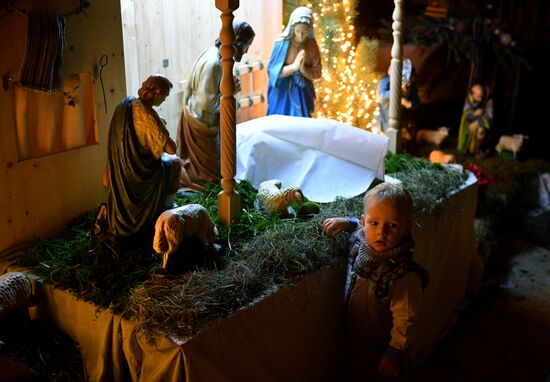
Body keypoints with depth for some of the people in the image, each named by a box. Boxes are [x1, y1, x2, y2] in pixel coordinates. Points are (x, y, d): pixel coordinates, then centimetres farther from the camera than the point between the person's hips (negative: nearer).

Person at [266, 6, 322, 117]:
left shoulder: (312, 45, -4)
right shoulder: (282, 42, -12)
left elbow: (317, 72, -2)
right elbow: (272, 70, -14)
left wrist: (304, 69, -21)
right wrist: (293, 67, -25)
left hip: (302, 94, 2)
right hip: (282, 93, -2)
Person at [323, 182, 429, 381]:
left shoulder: (405, 276, -36)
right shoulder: (361, 240, -16)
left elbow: (404, 322, -25)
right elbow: (362, 228, 10)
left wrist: (394, 355, -15)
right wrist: (347, 222, -6)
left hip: (377, 349, -6)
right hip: (353, 336, 6)